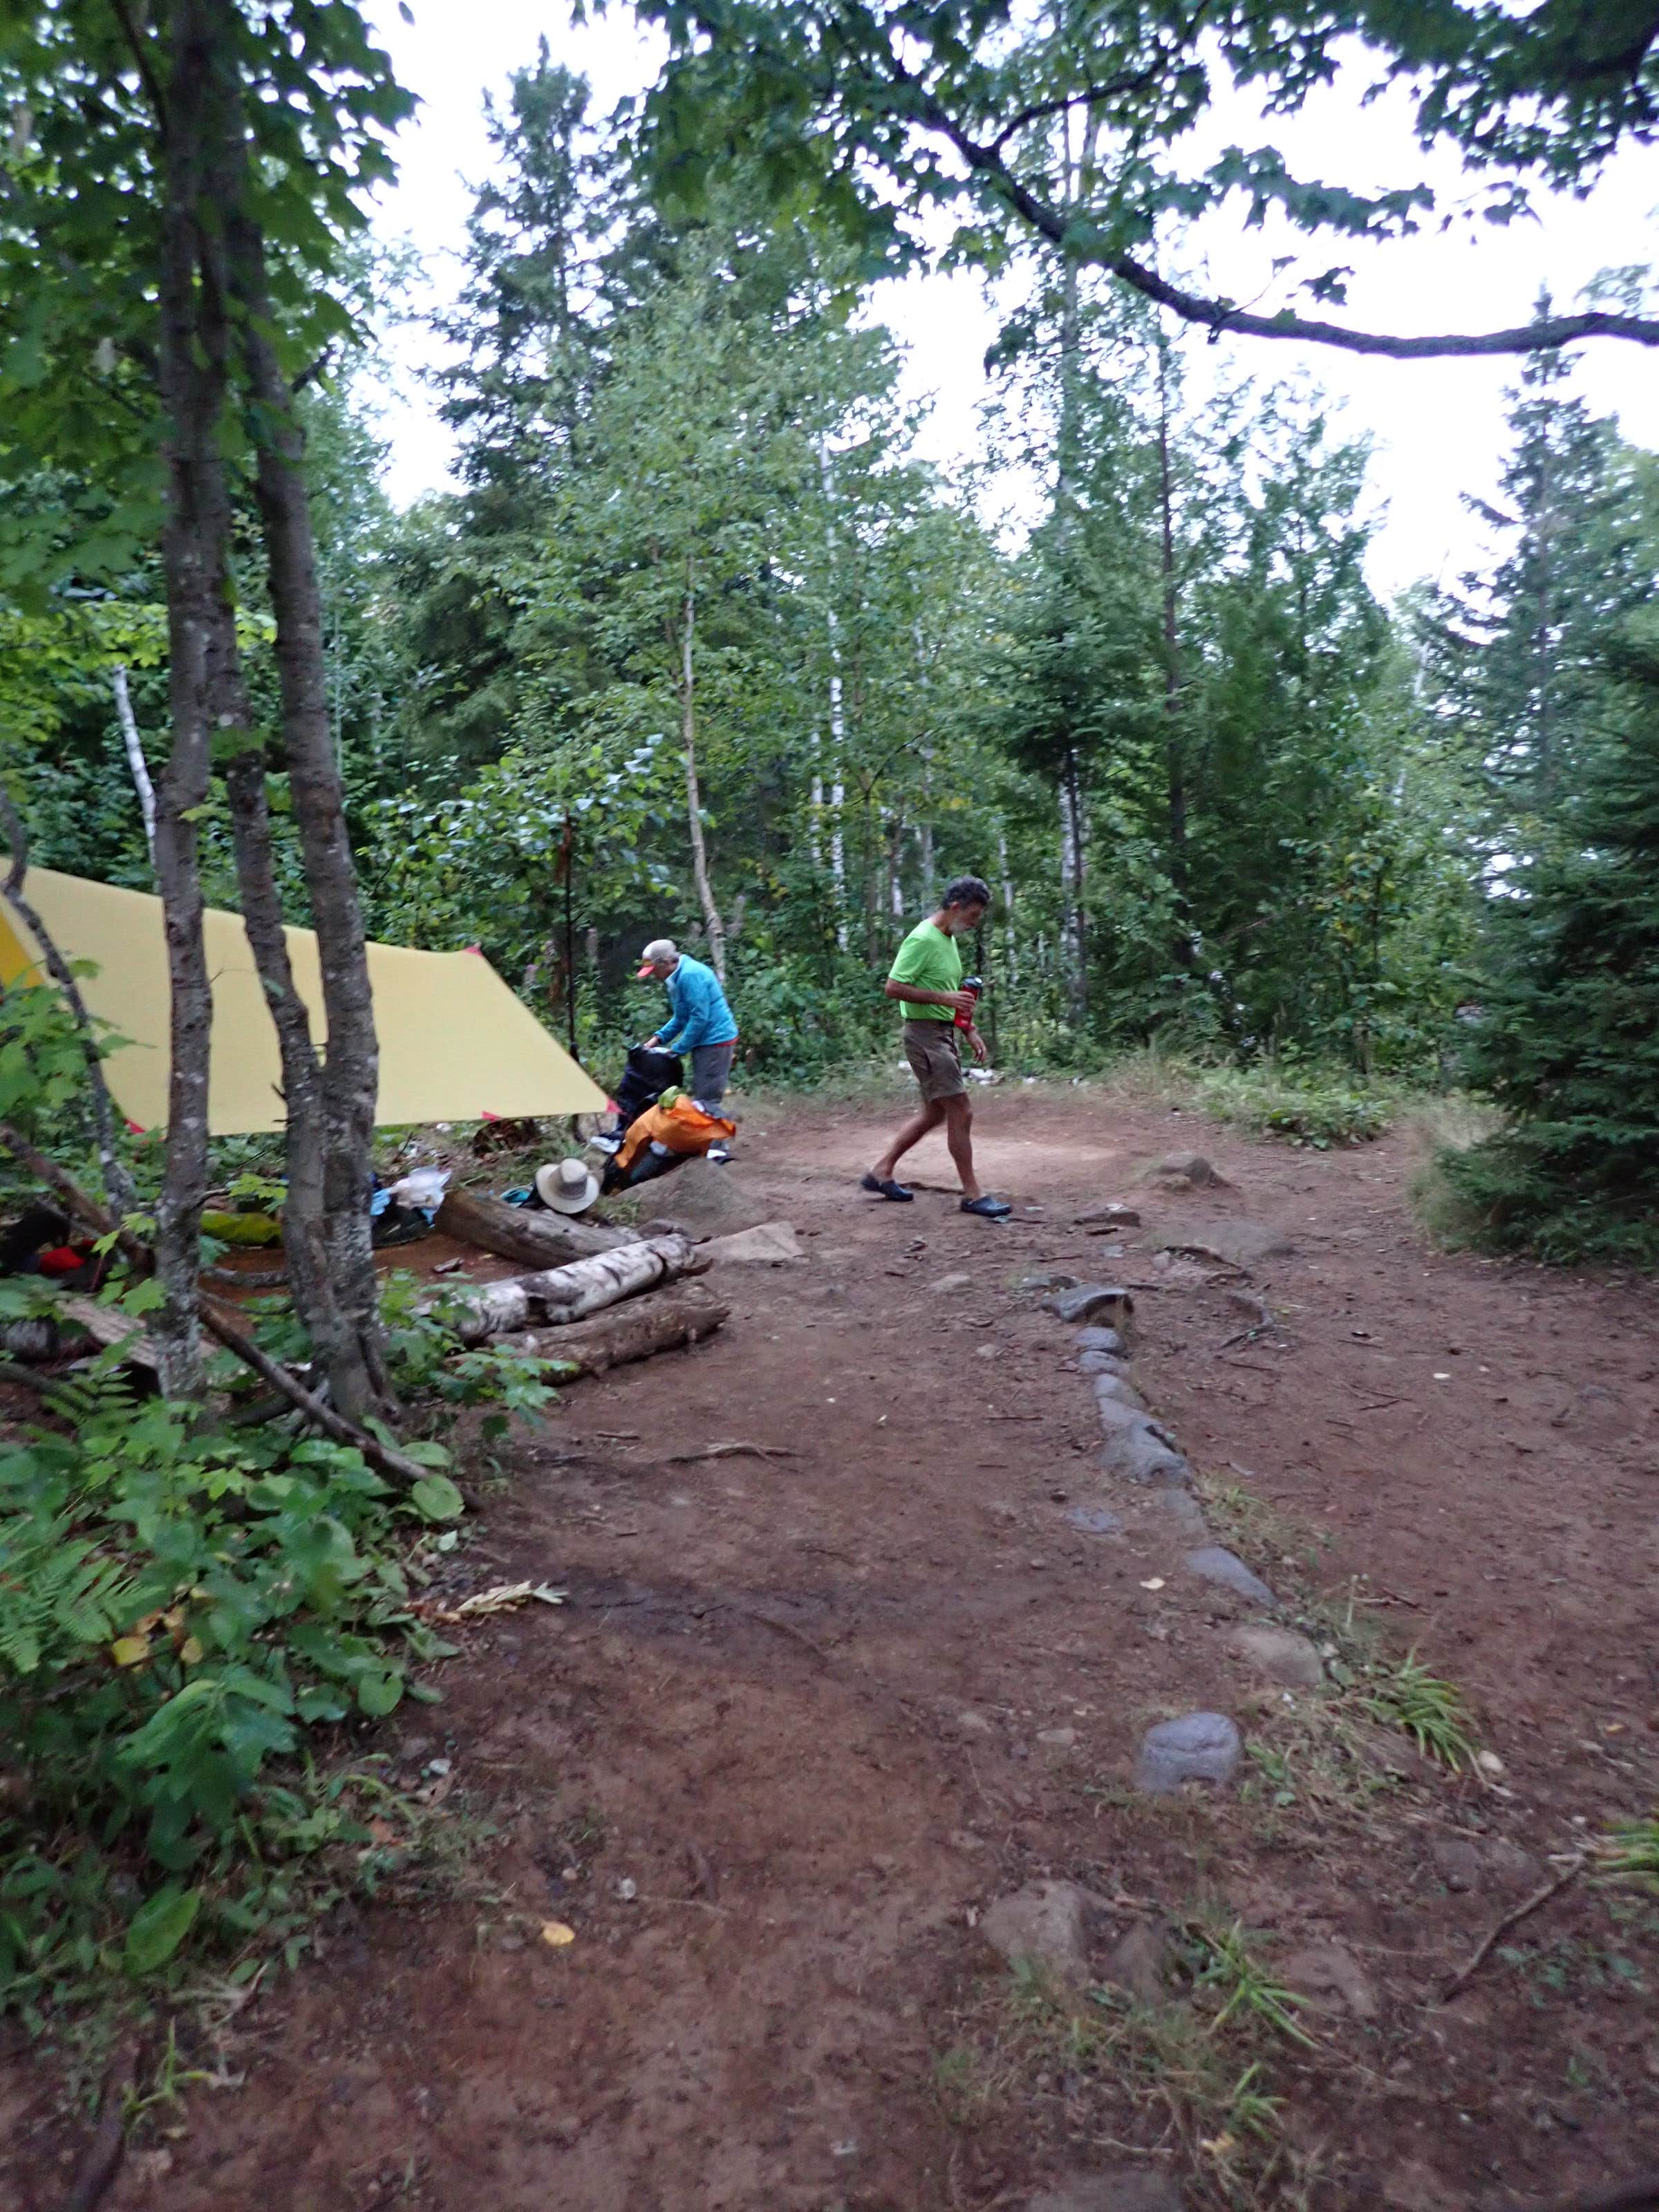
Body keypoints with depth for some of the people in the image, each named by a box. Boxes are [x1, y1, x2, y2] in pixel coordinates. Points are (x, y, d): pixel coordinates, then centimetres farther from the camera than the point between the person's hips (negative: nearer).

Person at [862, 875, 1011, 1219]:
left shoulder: (949, 939, 14)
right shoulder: (922, 939, -17)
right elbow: (893, 987, -21)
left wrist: (970, 1029, 18)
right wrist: (944, 998, -25)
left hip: (945, 1034, 10)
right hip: (925, 1034, -10)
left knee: (934, 1113, 15)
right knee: (961, 1112, -8)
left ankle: (882, 1171, 24)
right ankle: (972, 1194, 2)